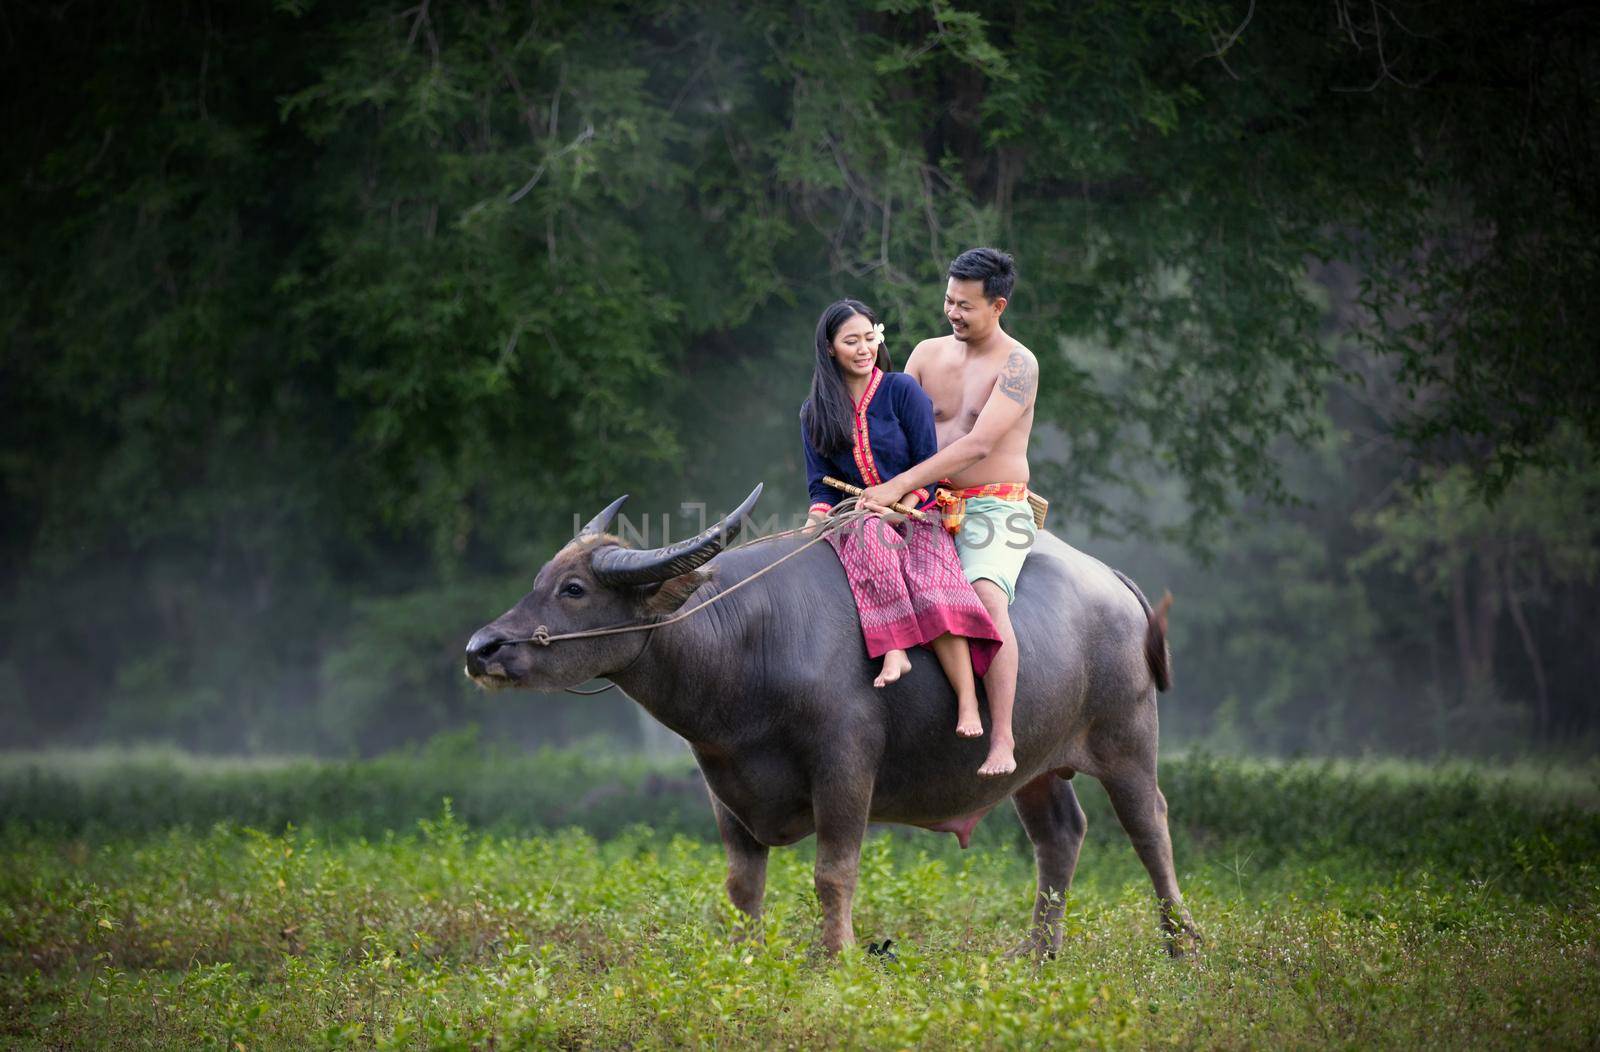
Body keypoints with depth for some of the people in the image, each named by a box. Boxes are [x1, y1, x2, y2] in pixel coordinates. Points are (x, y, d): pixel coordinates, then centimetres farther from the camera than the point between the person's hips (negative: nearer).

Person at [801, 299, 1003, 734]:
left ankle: (968, 706, -38)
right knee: (870, 542, -37)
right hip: (857, 518, 2)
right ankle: (894, 651, -46)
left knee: (931, 591, -31)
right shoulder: (815, 413, 10)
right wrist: (819, 518, -13)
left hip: (916, 515, -2)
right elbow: (821, 484, 8)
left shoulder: (902, 390, 0)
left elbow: (928, 464, -2)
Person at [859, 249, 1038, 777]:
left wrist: (899, 485, -23)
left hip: (993, 509, -7)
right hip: (932, 507, 7)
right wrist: (871, 486, -6)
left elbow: (979, 444, -19)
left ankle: (1001, 738, -32)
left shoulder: (1017, 365, -9)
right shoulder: (928, 354, 11)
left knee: (987, 595, -31)